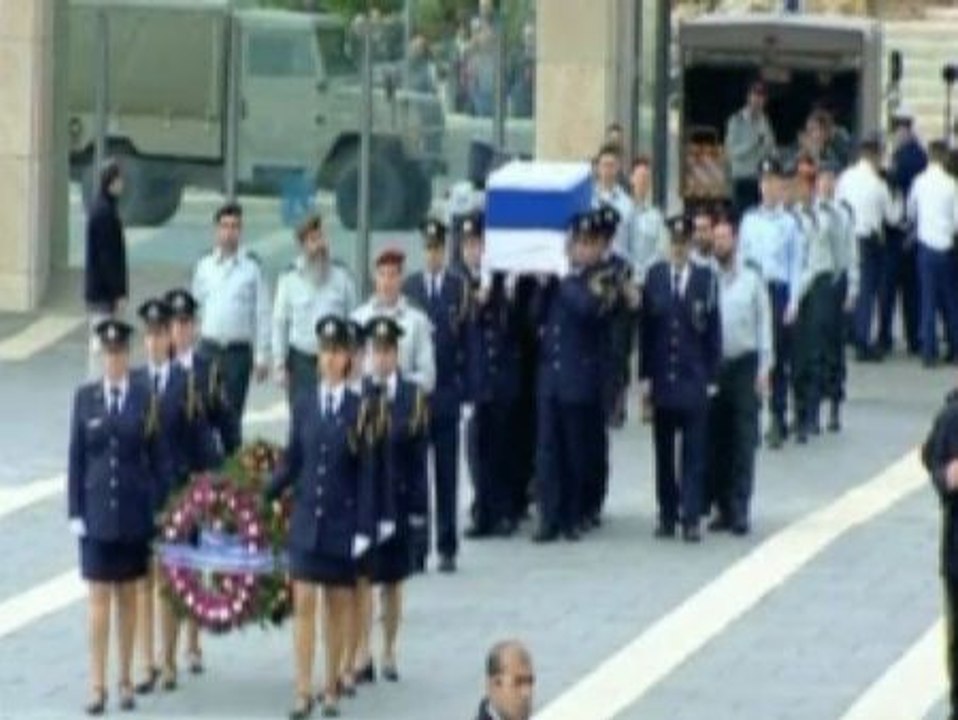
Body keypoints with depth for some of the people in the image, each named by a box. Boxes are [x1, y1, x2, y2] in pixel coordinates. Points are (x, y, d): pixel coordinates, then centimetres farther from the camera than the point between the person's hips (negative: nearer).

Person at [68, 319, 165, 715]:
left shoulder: (146, 399, 0)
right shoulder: (85, 398, 1)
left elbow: (157, 458, 2)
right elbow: (76, 457, 2)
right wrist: (74, 511, -3)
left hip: (134, 514, 0)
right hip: (97, 514, 0)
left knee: (128, 597, 8)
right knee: (98, 599, -2)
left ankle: (125, 680, 16)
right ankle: (97, 685, -1)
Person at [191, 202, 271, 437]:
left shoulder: (252, 267, -2)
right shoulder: (204, 266, 6)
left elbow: (262, 313, -1)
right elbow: (194, 307, 11)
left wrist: (262, 356, -4)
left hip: (239, 350, -2)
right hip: (208, 347, 2)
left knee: (232, 414, 0)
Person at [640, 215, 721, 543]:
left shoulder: (705, 279, -2)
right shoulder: (654, 276, 2)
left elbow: (714, 330, 0)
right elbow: (646, 328, 4)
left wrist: (712, 378, -3)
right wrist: (645, 377, 1)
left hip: (694, 380, -2)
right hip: (662, 378, 2)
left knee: (694, 452, -2)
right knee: (664, 451, 9)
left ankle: (691, 518, -2)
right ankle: (667, 515, 16)